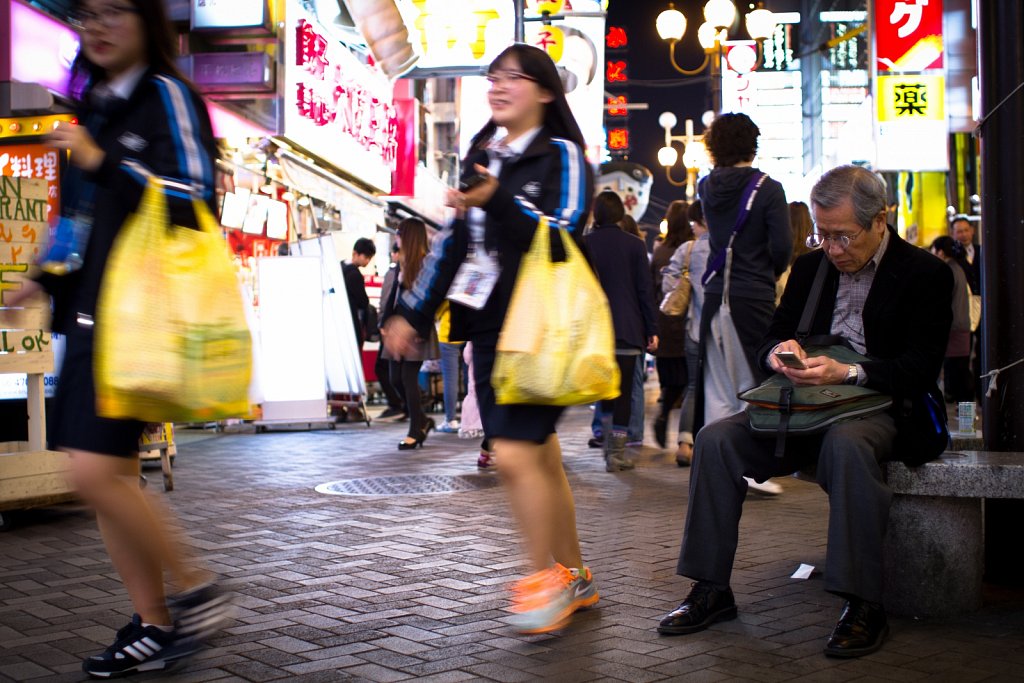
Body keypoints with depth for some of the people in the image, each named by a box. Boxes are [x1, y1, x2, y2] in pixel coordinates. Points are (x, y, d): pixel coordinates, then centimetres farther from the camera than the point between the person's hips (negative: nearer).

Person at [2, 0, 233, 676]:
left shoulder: (167, 96, -5)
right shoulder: (96, 107, 20)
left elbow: (194, 200, -17)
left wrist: (100, 161, -20)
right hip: (92, 315, 9)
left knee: (99, 471, -15)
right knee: (108, 475, 7)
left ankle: (197, 591, 1)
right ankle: (153, 626, 15)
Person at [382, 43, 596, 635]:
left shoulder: (561, 155, -3)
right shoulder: (480, 157, 17)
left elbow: (563, 237, -16)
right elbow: (454, 242, 19)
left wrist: (499, 201, -28)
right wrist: (415, 314, 16)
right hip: (488, 326, 7)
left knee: (514, 453, -15)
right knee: (541, 455, 9)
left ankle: (548, 578, 0)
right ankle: (576, 576, 19)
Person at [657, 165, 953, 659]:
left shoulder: (926, 275, -3)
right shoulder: (810, 267, 14)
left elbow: (921, 370, -11)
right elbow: (770, 340, 15)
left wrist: (847, 373, -26)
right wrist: (780, 353, -11)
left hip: (881, 409, -5)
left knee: (844, 445, -40)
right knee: (716, 439, -18)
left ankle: (863, 605, -31)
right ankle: (711, 589, -11)